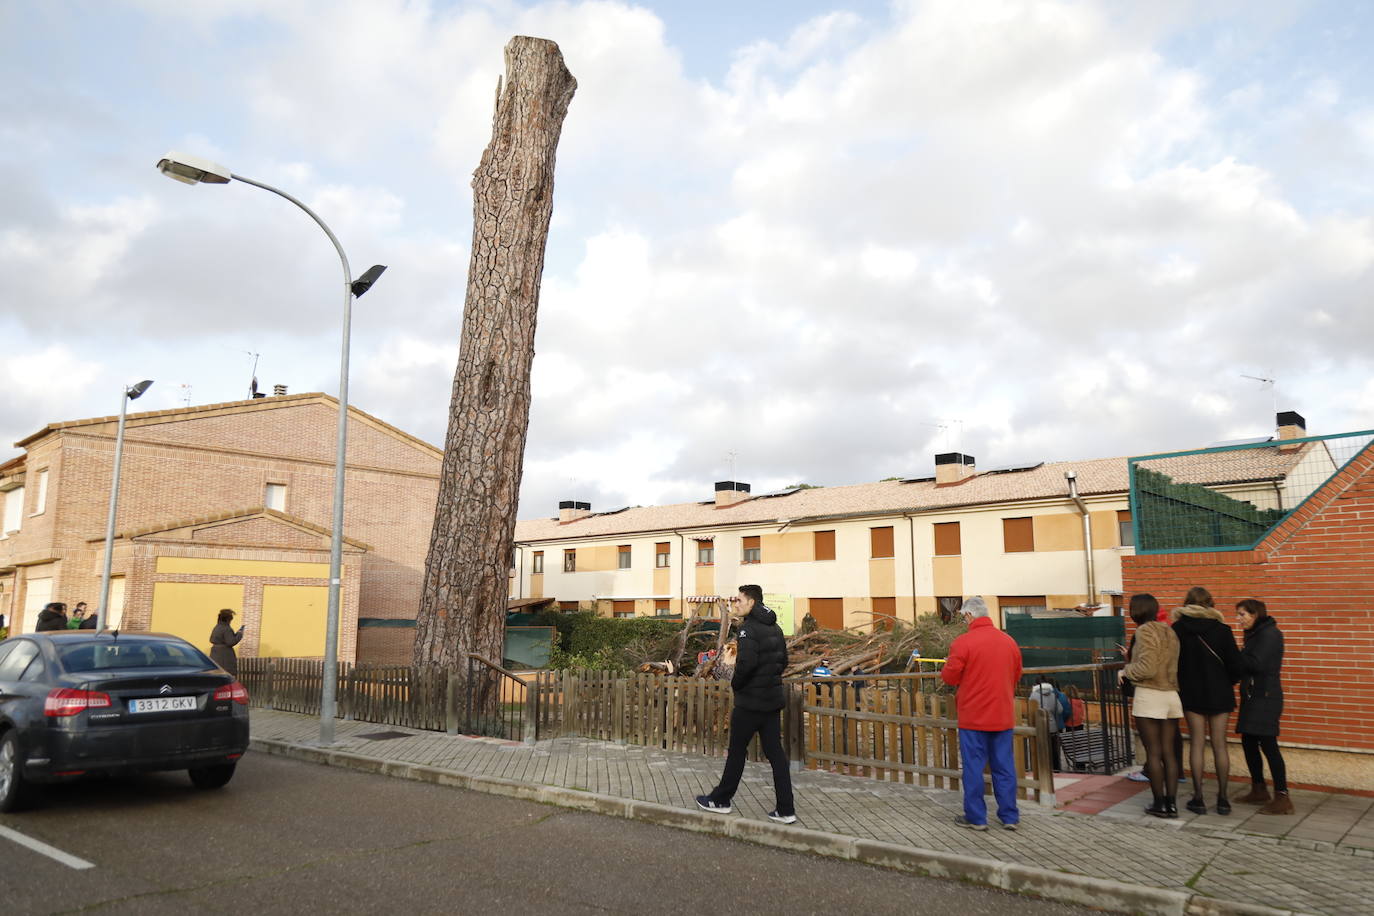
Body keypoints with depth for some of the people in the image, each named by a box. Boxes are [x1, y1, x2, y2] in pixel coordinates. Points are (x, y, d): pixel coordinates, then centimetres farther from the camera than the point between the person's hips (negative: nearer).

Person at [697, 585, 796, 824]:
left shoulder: (749, 628, -16)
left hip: (750, 701, -7)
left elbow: (746, 662, -26)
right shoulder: (775, 628, 10)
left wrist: (736, 684, -10)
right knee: (775, 753, 8)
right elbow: (783, 661, 15)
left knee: (736, 751, 7)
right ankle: (785, 810, 7)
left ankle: (721, 800, 21)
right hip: (773, 698, 7)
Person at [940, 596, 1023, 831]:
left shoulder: (963, 642, -14)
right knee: (1004, 766, 11)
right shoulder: (1009, 641, 3)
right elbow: (1016, 676, 14)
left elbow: (949, 677, -10)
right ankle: (1010, 817, 17)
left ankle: (976, 818, 10)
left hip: (973, 717, -5)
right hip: (1003, 716, 5)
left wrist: (946, 668, 11)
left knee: (973, 767, 4)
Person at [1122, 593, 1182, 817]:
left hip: (1149, 696, -7)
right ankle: (1171, 802, 13)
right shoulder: (1169, 631, 11)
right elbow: (1172, 664, 13)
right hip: (1171, 695, 7)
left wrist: (1126, 671, -1)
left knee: (1153, 752, 1)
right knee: (1168, 751, 11)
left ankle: (1160, 804, 6)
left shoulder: (1144, 631, -12)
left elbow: (1147, 669, -19)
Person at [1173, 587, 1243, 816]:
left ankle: (1198, 798, 6)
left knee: (1197, 744, 6)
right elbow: (1235, 663, -6)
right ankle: (1222, 799, 12)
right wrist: (1229, 683, 13)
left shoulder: (1177, 629, -6)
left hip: (1191, 694, 0)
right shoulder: (1221, 629, -8)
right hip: (1219, 693, 0)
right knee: (1219, 745, 7)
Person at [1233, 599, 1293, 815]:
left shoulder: (1270, 634, -13)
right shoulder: (1254, 634, 15)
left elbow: (1256, 664, -21)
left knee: (1268, 744, -8)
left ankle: (1282, 798, -4)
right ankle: (1259, 791, 23)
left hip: (1265, 698, -9)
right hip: (1253, 697, 9)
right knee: (1248, 742, 12)